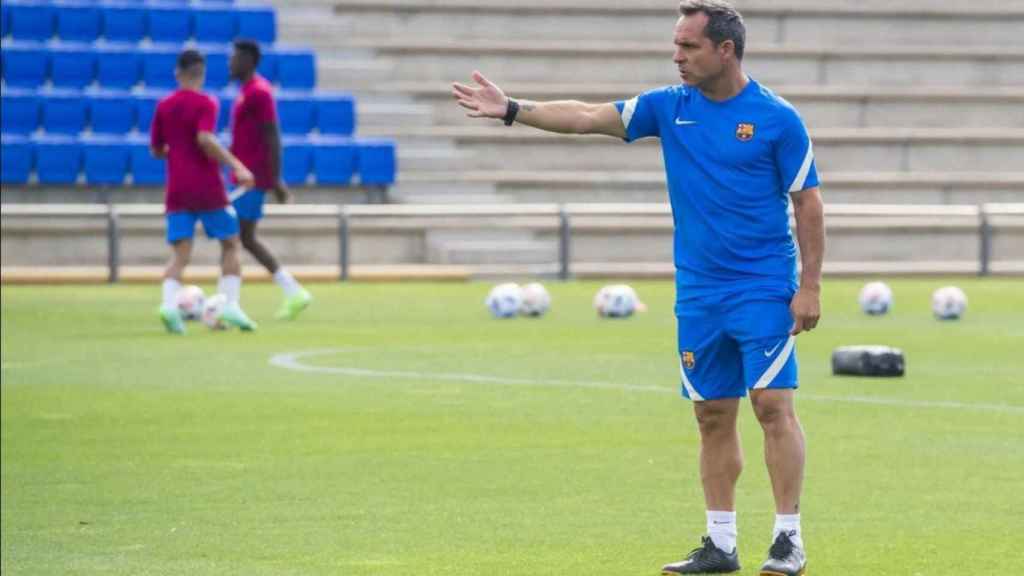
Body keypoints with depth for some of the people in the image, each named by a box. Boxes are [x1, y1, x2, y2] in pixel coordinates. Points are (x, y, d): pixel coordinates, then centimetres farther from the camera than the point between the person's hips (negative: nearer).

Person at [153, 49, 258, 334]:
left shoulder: (163, 107, 8)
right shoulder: (205, 104, -6)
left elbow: (156, 150, 15)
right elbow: (205, 139, -22)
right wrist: (236, 166, -24)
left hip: (177, 191, 4)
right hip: (208, 189, -4)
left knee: (179, 254, 0)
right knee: (230, 244, 12)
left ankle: (169, 301, -26)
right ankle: (231, 304, -2)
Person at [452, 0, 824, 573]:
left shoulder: (778, 119, -7)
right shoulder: (669, 107, 5)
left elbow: (808, 204, -5)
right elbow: (587, 117, 3)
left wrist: (810, 286, -9)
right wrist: (512, 109, -7)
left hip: (764, 290, -5)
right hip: (699, 293, 5)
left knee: (774, 404, -11)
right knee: (713, 416, 7)